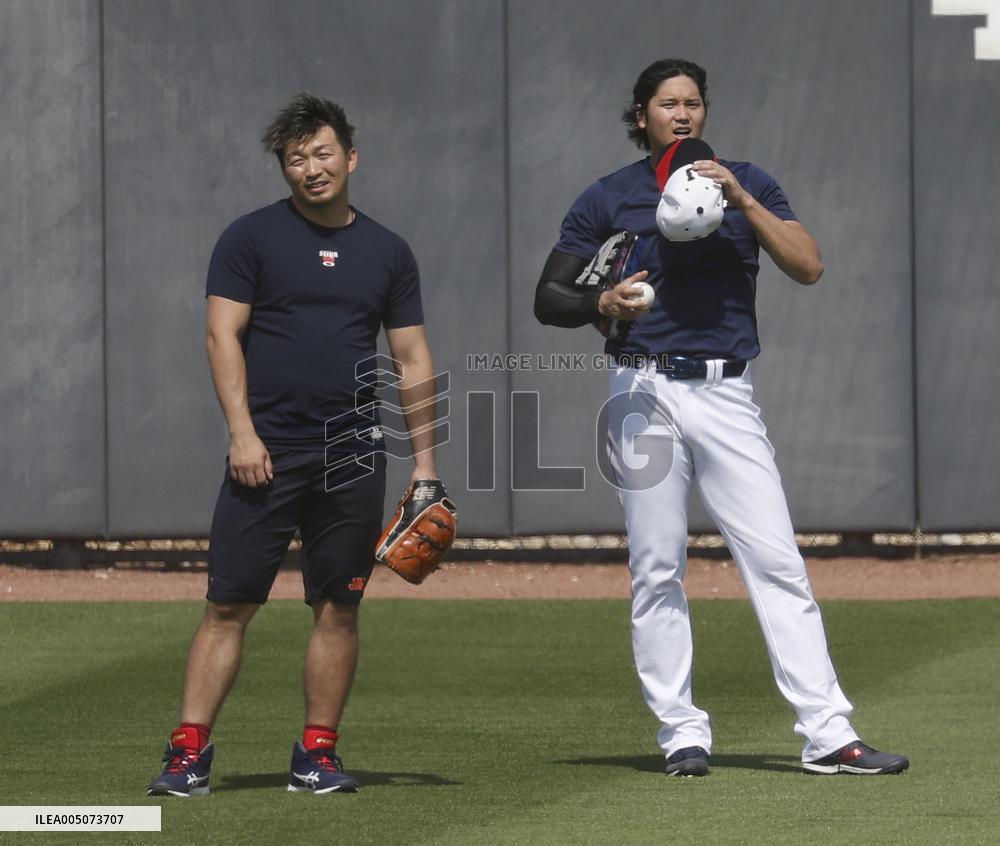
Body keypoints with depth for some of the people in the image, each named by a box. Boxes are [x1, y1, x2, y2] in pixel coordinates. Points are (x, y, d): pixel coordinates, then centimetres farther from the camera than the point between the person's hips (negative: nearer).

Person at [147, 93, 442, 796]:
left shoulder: (388, 252, 11)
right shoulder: (252, 237, 3)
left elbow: (414, 360, 13)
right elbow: (224, 335, -2)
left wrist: (426, 461, 7)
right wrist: (242, 432, -13)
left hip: (352, 458, 3)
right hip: (266, 451, -3)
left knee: (339, 607, 4)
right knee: (230, 604, -5)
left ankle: (317, 753, 12)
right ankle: (190, 752, -5)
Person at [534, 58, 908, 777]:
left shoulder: (747, 183, 11)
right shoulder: (608, 199, 9)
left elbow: (808, 266, -2)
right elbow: (549, 297, 8)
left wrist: (739, 198, -11)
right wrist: (602, 304, -13)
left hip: (726, 394, 0)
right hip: (645, 392, 0)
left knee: (778, 562, -6)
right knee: (657, 571, -1)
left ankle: (829, 737, -9)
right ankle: (682, 735, 7)